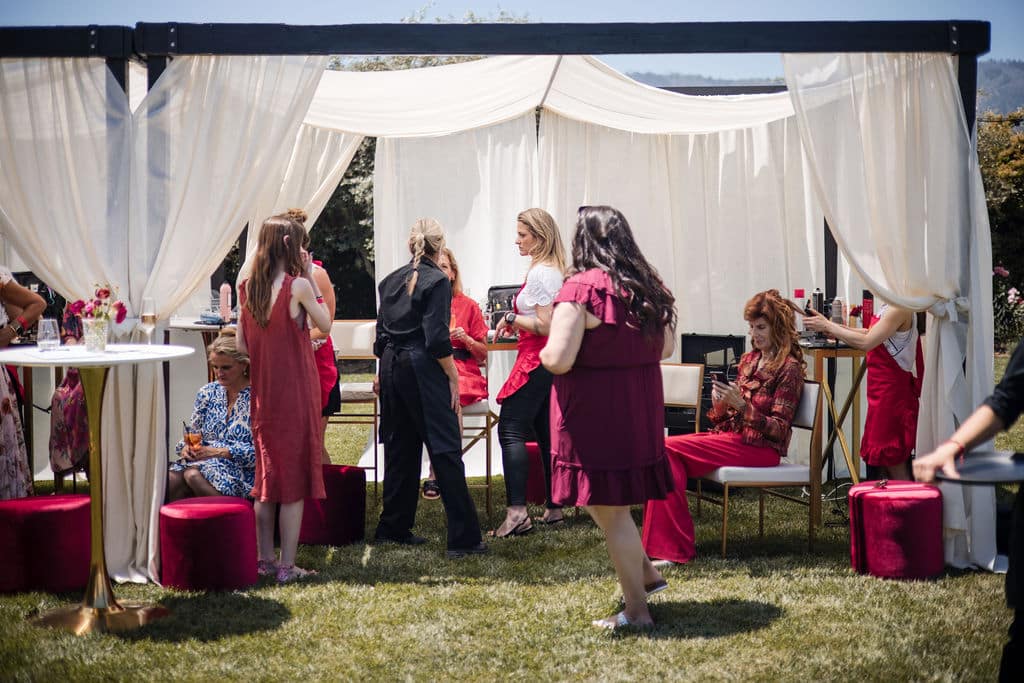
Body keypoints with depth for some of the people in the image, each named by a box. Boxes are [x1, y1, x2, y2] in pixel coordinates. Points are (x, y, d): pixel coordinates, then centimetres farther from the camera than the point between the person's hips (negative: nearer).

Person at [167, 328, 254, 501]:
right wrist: (186, 448, -3)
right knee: (168, 481, -28)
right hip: (202, 463, 5)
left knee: (194, 474, -35)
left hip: (242, 472, -5)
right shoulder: (208, 392, 16)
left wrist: (219, 451, -18)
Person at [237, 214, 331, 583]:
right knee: (295, 477, 1)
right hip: (296, 392, -6)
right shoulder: (298, 286, -15)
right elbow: (326, 325, -1)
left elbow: (242, 345, 6)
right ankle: (287, 566, 3)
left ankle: (264, 561, 20)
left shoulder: (247, 288, 3)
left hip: (263, 394, 6)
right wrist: (311, 278, -1)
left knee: (266, 474, 15)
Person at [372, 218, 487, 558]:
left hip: (392, 366, 7)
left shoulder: (391, 280, 11)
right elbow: (437, 339, -17)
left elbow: (382, 332, 14)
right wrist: (453, 377, -10)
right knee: (445, 449, -5)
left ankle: (393, 528, 22)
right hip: (423, 368, -7)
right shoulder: (437, 281, -10)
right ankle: (463, 538, -6)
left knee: (400, 448, 16)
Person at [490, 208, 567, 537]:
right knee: (546, 433, 13)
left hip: (536, 361, -10)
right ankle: (554, 508, 18)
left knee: (510, 430, -12)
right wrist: (517, 323, 16)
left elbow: (546, 325, -21)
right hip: (552, 361, 10)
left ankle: (517, 510, -20)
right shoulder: (555, 270, 15)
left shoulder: (540, 273, -15)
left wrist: (512, 317, -10)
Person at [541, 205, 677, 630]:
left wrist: (544, 352, -1)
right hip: (640, 411, 8)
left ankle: (637, 610, 10)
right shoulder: (649, 287, 5)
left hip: (594, 414, -8)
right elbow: (665, 348, 16)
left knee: (608, 510, 2)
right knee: (611, 500, 25)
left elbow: (558, 360, -22)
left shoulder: (581, 289, -17)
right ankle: (644, 574, 29)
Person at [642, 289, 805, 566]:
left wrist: (742, 404, -21)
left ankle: (673, 549, -19)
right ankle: (666, 545, -19)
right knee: (666, 452, -16)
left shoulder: (789, 367, -6)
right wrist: (720, 406, -5)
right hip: (733, 436, 8)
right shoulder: (748, 359, 16)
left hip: (761, 448, -7)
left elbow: (779, 429, -12)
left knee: (670, 449, -22)